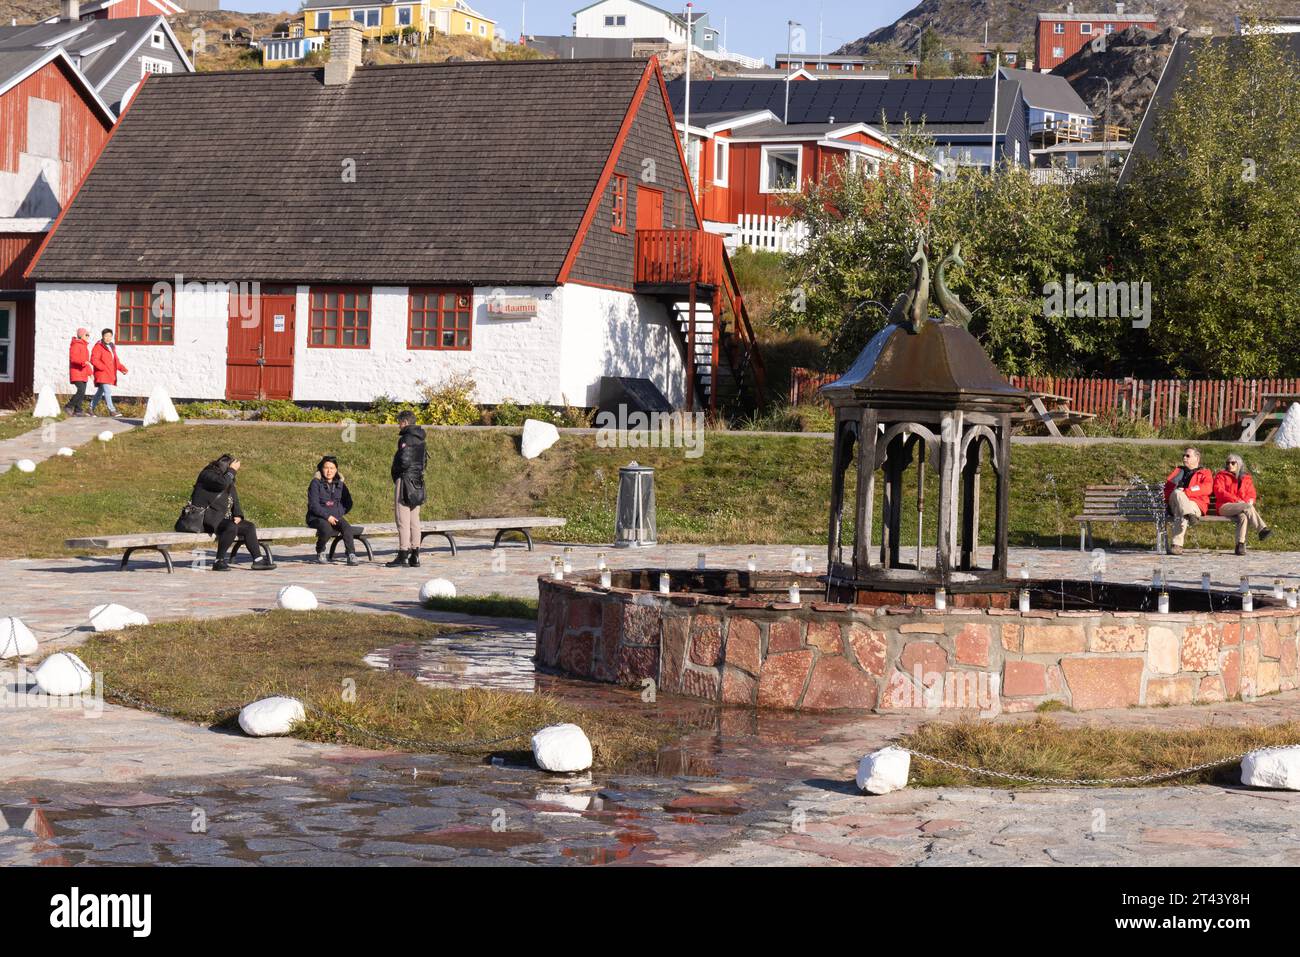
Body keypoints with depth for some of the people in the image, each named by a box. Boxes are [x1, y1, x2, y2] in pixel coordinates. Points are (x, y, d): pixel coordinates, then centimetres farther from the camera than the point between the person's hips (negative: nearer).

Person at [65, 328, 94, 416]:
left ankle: (78, 410, 7)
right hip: (77, 373, -10)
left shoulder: (84, 346, 22)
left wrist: (90, 371, 27)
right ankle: (68, 407, -10)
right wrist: (84, 362, -36)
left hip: (83, 374, 10)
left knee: (82, 392, 5)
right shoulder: (76, 345, -10)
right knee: (81, 390, -18)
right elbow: (73, 358, -23)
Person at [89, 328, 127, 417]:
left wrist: (122, 368, 9)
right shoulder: (98, 347, -8)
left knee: (100, 392, 15)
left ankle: (91, 409, 24)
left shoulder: (112, 347, 18)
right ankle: (112, 411, -20)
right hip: (102, 374, -9)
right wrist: (103, 368, -26)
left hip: (109, 374, 9)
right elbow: (94, 359, -18)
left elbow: (115, 360, 24)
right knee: (107, 391, -16)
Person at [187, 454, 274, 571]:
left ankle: (258, 560, -4)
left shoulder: (230, 483, 19)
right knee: (231, 527, -33)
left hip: (222, 519, 9)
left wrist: (238, 516, 1)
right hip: (206, 518, -9)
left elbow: (235, 502, 21)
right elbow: (222, 483, -27)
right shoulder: (207, 474, -7)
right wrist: (232, 470, -12)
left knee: (249, 527, -6)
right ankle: (219, 561, -27)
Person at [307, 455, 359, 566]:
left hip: (335, 516, 4)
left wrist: (338, 513, 0)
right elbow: (313, 505, -10)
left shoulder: (340, 484, 11)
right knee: (327, 529, -35)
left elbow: (348, 503, 17)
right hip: (317, 517, -4)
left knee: (346, 527, -28)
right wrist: (327, 516, -19)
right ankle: (320, 552, -6)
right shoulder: (316, 483, -3)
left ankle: (351, 555, -31)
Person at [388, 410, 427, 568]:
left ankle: (403, 555, -7)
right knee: (414, 520, 10)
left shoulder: (406, 439, -14)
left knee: (403, 520, -6)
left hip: (405, 480, -9)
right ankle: (415, 555, 10)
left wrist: (394, 468, -3)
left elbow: (404, 461, -21)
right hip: (417, 481, 9)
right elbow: (424, 461, 18)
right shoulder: (420, 439, 14)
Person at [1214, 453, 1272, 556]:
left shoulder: (1246, 478, 22)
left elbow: (1251, 494, 16)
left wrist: (1249, 500, -10)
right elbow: (1219, 492, -4)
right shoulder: (1221, 476, 11)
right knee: (1248, 508, -33)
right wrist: (1236, 500, -15)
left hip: (1242, 507, 3)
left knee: (1243, 516, -36)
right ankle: (1262, 530, -36)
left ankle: (1240, 545, -41)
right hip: (1225, 507, -3)